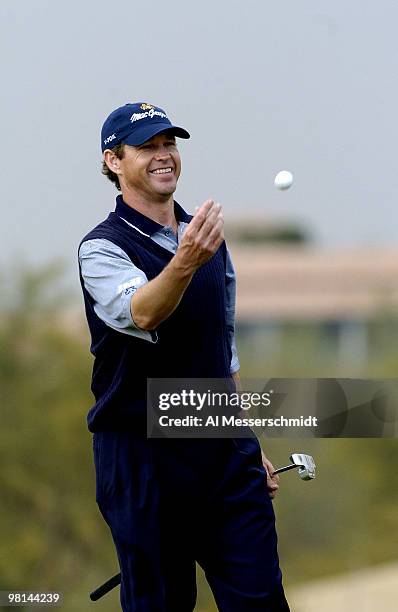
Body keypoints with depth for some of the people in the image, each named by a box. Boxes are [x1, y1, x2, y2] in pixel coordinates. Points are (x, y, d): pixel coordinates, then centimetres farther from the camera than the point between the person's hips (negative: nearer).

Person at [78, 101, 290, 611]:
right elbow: (141, 314, -29)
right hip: (143, 455, -5)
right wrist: (185, 262, -48)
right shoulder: (102, 247, -7)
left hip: (224, 452, 5)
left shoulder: (206, 236, 14)